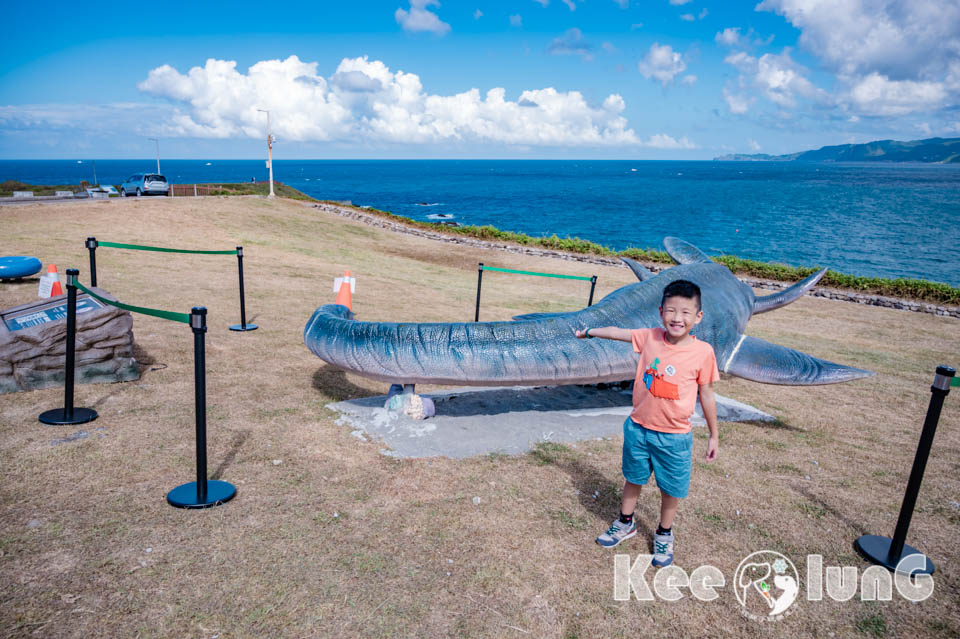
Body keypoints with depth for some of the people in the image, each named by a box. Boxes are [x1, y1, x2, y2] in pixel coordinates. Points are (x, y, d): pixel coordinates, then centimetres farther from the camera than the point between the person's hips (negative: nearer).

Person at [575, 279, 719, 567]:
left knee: (671, 489, 14)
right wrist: (589, 332, 19)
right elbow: (617, 332, 8)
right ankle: (625, 523, 46)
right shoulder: (650, 338, -9)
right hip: (638, 428, 2)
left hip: (674, 437, -2)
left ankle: (664, 535, 41)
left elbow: (706, 394, -4)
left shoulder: (703, 352, -14)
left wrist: (714, 435, 3)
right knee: (633, 478, 21)